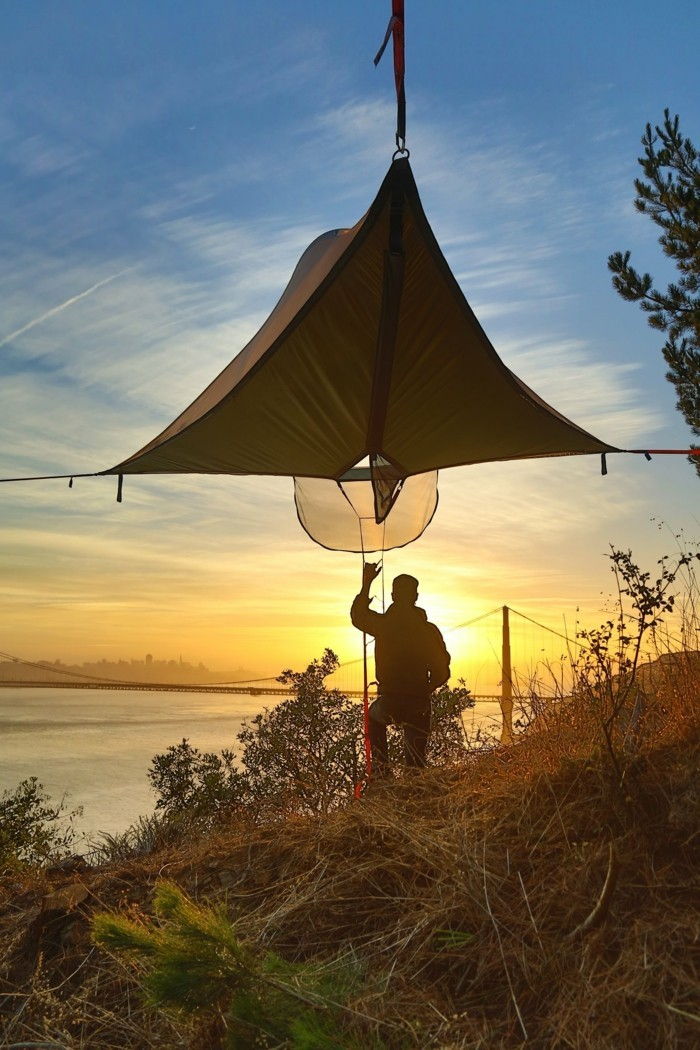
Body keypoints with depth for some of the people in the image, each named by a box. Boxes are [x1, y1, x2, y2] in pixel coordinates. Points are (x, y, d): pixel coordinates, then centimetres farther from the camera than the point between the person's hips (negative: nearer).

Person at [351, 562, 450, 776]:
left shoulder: (382, 624, -8)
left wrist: (367, 583, 20)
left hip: (389, 703, 0)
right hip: (419, 706, 0)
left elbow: (358, 615, 15)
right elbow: (442, 671, -3)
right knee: (415, 760, 12)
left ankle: (381, 765, 24)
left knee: (374, 717, 34)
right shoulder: (428, 630, -6)